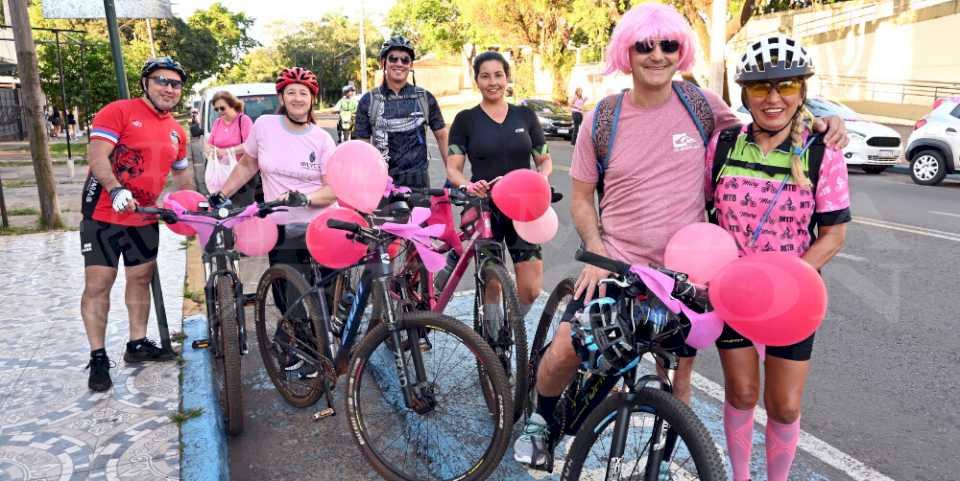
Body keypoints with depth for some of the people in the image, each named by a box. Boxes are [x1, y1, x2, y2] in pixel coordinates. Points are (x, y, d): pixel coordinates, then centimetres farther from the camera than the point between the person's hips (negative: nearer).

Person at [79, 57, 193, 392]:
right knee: (98, 284, -3)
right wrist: (116, 190, -34)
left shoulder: (176, 132, 9)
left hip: (144, 217, 6)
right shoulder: (118, 112, -9)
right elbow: (98, 157, -18)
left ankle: (138, 344, 27)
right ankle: (98, 357, 7)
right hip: (104, 214, -6)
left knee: (141, 279, 13)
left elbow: (181, 173, 23)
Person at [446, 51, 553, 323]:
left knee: (532, 287, -3)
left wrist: (541, 178, -11)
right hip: (484, 209, -1)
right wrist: (467, 185, -25)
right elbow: (453, 168, -3)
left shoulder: (525, 116, 8)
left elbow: (545, 160, 12)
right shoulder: (466, 120, 2)